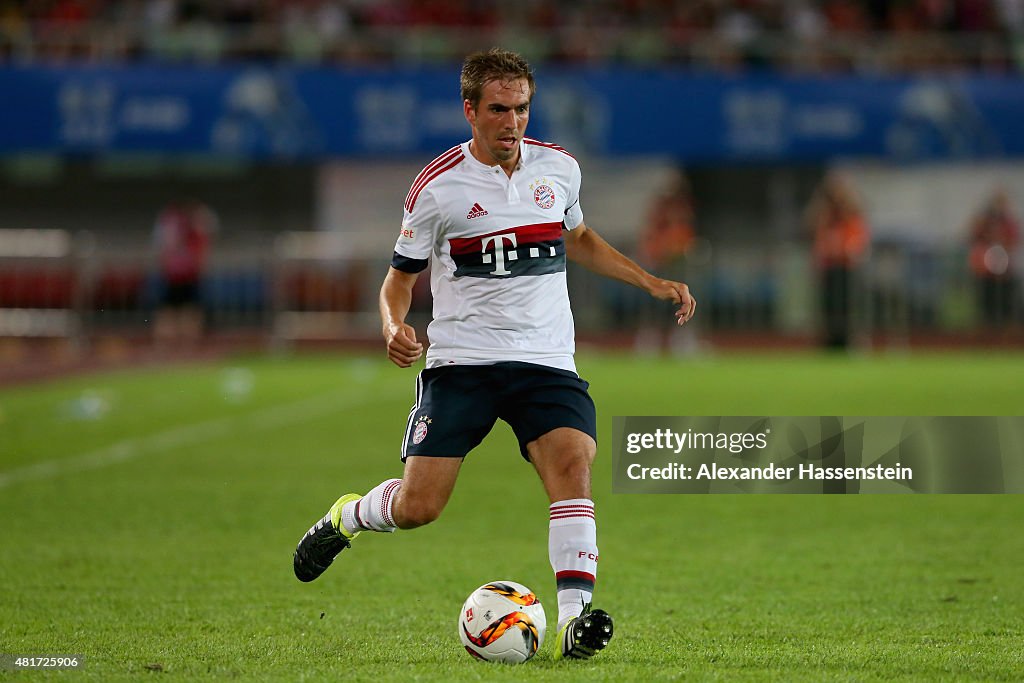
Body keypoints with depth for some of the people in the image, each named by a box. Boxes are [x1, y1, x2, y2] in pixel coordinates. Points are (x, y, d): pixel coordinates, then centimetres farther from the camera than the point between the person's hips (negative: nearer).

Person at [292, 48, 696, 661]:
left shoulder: (559, 168, 7)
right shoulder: (438, 186, -4)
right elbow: (402, 276, 6)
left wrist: (651, 282, 19)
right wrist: (395, 327, -15)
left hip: (547, 358, 2)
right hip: (461, 358, -2)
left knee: (573, 467, -24)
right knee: (419, 507, -6)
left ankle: (575, 621, -27)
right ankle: (346, 517, 28)